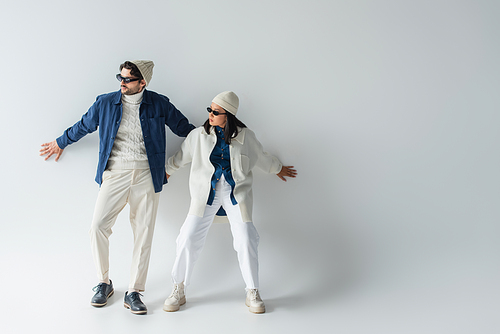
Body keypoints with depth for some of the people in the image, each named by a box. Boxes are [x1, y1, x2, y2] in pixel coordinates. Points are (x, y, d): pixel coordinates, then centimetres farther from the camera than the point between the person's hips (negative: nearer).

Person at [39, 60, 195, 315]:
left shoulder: (159, 104, 2)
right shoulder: (105, 103, 5)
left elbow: (184, 128, 13)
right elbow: (83, 126, 22)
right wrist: (60, 143, 34)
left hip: (146, 176, -1)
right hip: (115, 173, 1)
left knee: (143, 233, 0)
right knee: (98, 227, -8)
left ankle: (134, 292, 14)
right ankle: (104, 283, 16)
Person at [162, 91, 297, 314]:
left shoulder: (245, 136, 2)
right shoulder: (199, 135, 3)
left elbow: (261, 157, 21)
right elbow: (181, 157, 20)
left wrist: (278, 169, 33)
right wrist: (165, 171, 31)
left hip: (236, 192, 0)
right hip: (206, 192, 1)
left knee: (246, 241, -9)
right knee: (188, 238, -10)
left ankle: (252, 293, 11)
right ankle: (178, 291, 10)